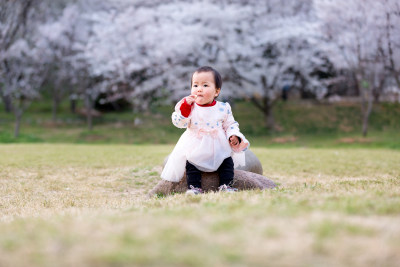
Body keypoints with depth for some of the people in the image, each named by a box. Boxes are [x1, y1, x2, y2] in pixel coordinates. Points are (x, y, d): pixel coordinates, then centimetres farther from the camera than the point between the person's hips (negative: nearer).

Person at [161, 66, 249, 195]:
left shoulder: (223, 108, 1)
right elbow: (178, 122, -10)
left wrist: (234, 136, -12)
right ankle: (194, 187, -11)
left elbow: (230, 125, 9)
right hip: (195, 149, -1)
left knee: (228, 160, -10)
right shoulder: (190, 107, -1)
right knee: (190, 162, -17)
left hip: (219, 149, 1)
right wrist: (185, 106, -22)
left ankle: (226, 185, -3)